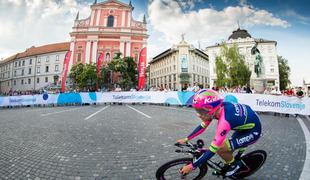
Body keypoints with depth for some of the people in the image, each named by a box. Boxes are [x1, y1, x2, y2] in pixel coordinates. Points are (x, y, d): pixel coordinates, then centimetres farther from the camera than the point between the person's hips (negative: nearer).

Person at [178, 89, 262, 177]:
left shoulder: (224, 121, -37)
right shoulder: (219, 107, -16)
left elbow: (212, 150, -32)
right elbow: (202, 126, -2)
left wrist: (191, 166, -25)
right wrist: (186, 139, -1)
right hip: (245, 124, 7)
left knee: (220, 149, -14)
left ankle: (234, 165, 12)